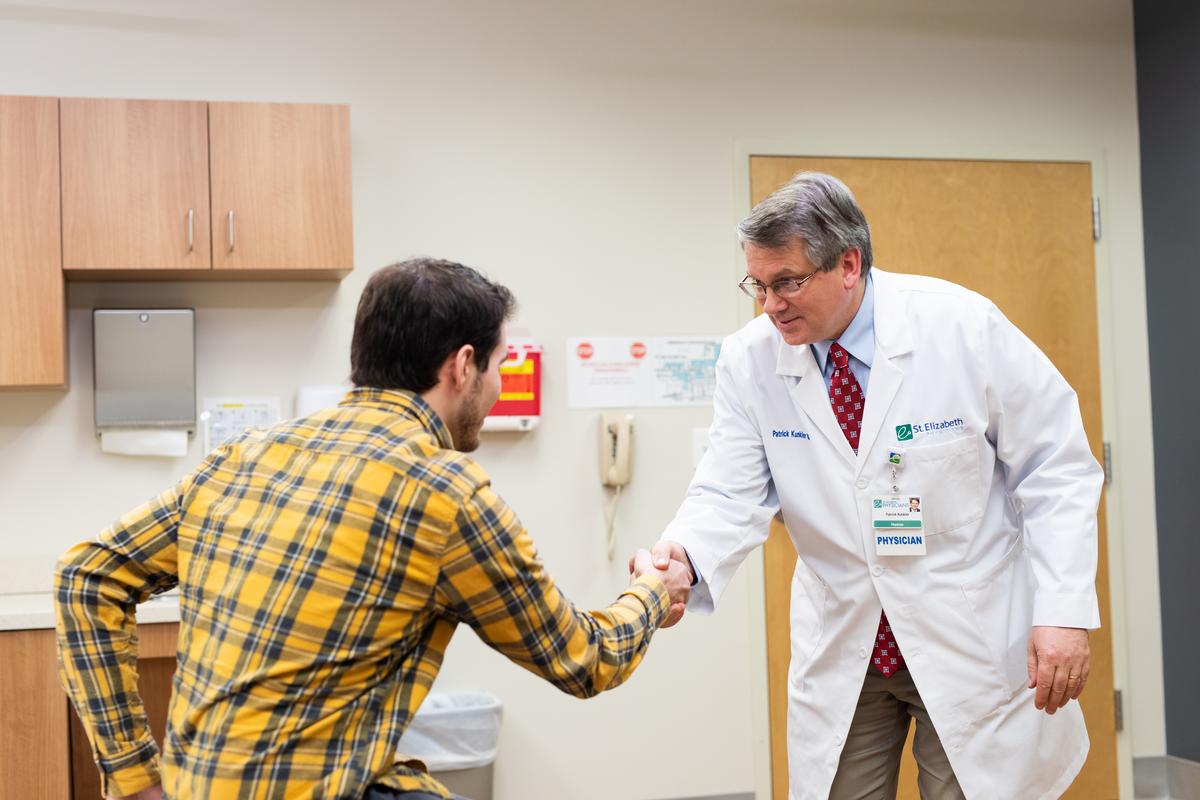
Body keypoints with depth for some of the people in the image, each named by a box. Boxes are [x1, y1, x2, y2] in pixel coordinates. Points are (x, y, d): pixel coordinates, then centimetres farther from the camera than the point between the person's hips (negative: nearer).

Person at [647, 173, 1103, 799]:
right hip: (841, 650, 3)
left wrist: (1065, 610, -14)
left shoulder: (965, 327, -14)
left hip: (975, 642, -2)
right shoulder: (749, 360, -6)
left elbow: (1057, 471, -8)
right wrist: (685, 555, -28)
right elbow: (733, 495, -6)